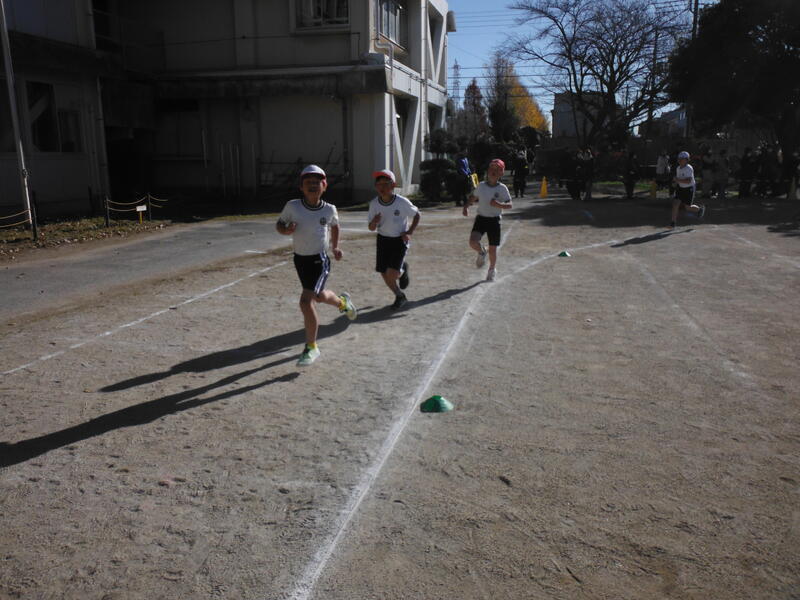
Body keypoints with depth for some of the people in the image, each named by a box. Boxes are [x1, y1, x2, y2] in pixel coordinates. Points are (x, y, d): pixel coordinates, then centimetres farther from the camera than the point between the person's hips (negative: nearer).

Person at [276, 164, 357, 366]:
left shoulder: (329, 209, -7)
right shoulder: (292, 206, -9)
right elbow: (279, 224, 4)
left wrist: (335, 247, 10)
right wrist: (286, 230, -18)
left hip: (319, 260, -3)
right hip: (300, 259, 3)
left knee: (306, 301, -15)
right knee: (319, 296, 19)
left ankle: (311, 348, 7)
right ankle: (342, 302, 55)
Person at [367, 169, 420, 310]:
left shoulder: (402, 202, -17)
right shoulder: (374, 203, -10)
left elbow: (417, 215, 0)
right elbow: (371, 228, -2)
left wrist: (410, 232, -10)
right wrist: (374, 222, -25)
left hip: (400, 240, -3)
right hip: (383, 240, 3)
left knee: (392, 274, -16)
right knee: (384, 274, 4)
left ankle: (403, 270, 22)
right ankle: (399, 296, 31)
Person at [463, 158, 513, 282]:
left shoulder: (502, 188, -6)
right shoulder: (481, 185, 2)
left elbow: (510, 205, -7)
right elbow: (473, 198, 19)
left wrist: (499, 204, -25)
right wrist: (466, 206, 3)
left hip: (494, 220, -2)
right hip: (481, 218, 2)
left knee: (492, 249, 4)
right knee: (473, 242, -21)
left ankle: (492, 269, 31)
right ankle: (481, 253, 15)